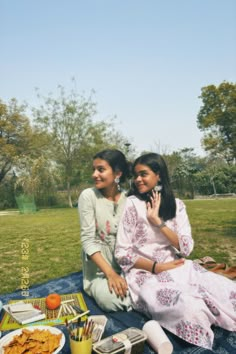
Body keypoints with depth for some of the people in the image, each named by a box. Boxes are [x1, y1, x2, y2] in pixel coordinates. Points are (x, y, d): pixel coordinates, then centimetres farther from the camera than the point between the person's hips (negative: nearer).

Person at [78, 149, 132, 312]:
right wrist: (110, 273, -22)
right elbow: (88, 240, -14)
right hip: (100, 271, -2)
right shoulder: (88, 196, -10)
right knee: (111, 300, -30)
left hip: (128, 268, 2)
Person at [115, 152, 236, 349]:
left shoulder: (176, 205, 6)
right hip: (146, 274, -4)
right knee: (191, 308, -33)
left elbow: (186, 249, -4)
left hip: (178, 268, 5)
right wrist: (157, 267, -15)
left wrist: (158, 222, -12)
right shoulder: (131, 205, -6)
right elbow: (122, 253, -7)